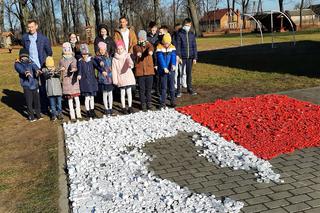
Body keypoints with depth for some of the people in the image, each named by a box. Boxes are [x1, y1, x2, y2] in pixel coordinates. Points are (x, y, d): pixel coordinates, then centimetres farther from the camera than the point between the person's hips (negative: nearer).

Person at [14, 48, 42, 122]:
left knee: (37, 100, 7)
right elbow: (20, 69, -18)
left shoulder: (30, 62, 12)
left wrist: (37, 70, -34)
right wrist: (25, 72, -41)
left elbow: (34, 66, -10)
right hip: (26, 85, -2)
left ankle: (38, 115, 21)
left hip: (35, 84, 3)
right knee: (29, 102, 0)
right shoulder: (18, 64, 5)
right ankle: (31, 117, 12)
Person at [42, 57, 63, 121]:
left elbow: (59, 74, -16)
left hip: (58, 89, 0)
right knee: (52, 104, 7)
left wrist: (57, 73, -40)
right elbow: (46, 74, -19)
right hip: (50, 91, 0)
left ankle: (59, 114, 21)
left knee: (59, 103, 6)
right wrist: (50, 72, -40)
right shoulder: (44, 70, 3)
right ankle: (54, 115, 19)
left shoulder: (57, 69, 4)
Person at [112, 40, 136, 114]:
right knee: (122, 94, 6)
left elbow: (130, 61, -21)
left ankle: (130, 107, 18)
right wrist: (115, 80, -3)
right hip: (120, 79, 0)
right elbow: (114, 70, 1)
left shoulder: (127, 55, 0)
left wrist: (131, 64, -45)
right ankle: (124, 108, 15)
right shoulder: (115, 59, 0)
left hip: (128, 77, 0)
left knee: (129, 92, 7)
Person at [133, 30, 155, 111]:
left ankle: (148, 102, 23)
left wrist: (150, 51, -47)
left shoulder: (148, 44, 5)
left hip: (149, 70, 1)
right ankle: (143, 103, 16)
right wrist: (138, 52, -48)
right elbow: (137, 49, -21)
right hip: (140, 71, -1)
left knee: (149, 88, 10)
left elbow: (151, 47, -21)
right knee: (142, 89, 5)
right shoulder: (136, 46, 4)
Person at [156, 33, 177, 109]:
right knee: (163, 87, 1)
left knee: (172, 86, 9)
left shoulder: (172, 47, 2)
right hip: (163, 71, -2)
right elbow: (160, 58, -15)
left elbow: (173, 56, -11)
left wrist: (173, 64, -30)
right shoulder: (159, 48, -6)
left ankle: (173, 102, 20)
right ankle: (162, 104, 9)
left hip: (171, 70, 2)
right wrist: (164, 68, -27)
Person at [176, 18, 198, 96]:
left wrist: (195, 57, 3)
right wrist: (179, 57, -13)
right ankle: (178, 90, 4)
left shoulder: (192, 34, 8)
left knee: (189, 73, 12)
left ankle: (190, 88, 23)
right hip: (182, 57, -3)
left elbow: (194, 46, 9)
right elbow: (178, 46, -5)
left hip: (190, 57, 4)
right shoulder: (180, 34, -2)